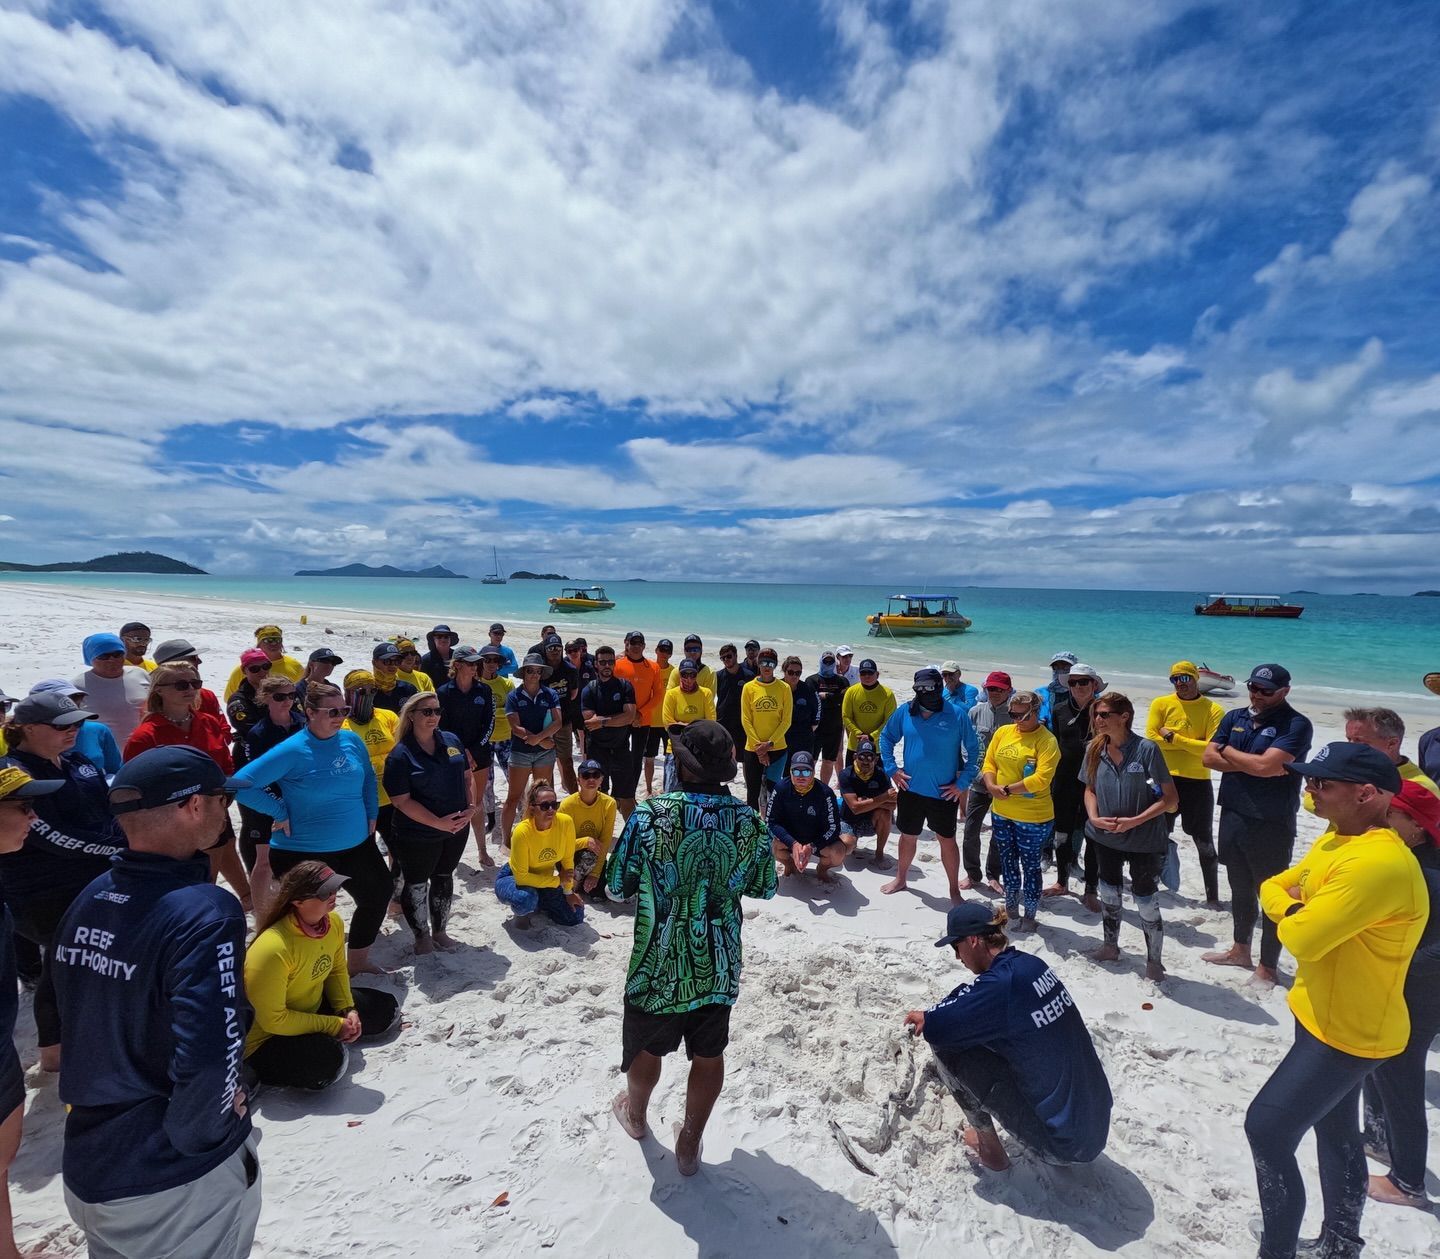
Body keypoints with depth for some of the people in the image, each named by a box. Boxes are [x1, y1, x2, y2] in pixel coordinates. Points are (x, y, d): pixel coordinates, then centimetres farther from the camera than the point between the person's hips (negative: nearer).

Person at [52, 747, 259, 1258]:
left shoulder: (88, 900, -4)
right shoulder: (204, 913, -30)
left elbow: (79, 1018, 7)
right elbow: (209, 1059, -33)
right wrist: (200, 1136, -13)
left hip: (85, 1169, 7)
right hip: (175, 1185, -6)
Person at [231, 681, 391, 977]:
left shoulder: (351, 739, -2)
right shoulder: (292, 751, -19)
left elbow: (369, 778, 13)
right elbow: (240, 783, -20)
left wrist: (371, 816, 7)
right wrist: (280, 813, -17)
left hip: (356, 845, 7)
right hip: (304, 852, -7)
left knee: (377, 896, 20)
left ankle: (358, 961, 42)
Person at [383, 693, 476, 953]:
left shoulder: (452, 741, 1)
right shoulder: (400, 755, -16)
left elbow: (467, 775, 8)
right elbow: (401, 800, -19)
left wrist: (471, 807, -7)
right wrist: (438, 822, -22)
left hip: (457, 829, 5)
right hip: (418, 835, -5)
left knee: (444, 879, 20)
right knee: (417, 885, 12)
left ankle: (440, 931, 38)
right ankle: (422, 936, 33)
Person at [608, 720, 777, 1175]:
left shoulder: (649, 815, -21)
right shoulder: (750, 822, -11)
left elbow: (617, 886, -11)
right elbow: (765, 888, 2)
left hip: (660, 963, -1)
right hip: (719, 964, 2)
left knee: (647, 1047, 25)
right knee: (709, 1054, 22)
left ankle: (635, 1114, 52)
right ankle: (690, 1144, 39)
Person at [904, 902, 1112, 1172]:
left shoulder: (1000, 983, -23)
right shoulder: (1033, 964, 2)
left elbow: (939, 1026, -18)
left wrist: (925, 1018, 4)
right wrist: (934, 1016, 14)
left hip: (1059, 1139, -8)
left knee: (946, 1045, -8)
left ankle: (988, 1146, 10)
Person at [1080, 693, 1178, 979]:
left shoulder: (1146, 749, -19)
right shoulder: (1095, 749, -4)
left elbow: (1171, 798, -15)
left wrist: (1135, 821, -21)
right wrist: (1094, 817, -8)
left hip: (1144, 839, -5)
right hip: (1106, 837, 5)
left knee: (1146, 902, 4)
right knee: (1109, 893, 19)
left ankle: (1154, 961, 25)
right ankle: (1110, 946, 39)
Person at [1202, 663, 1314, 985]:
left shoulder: (1296, 725, -13)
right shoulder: (1234, 717, 7)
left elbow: (1267, 765, -25)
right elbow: (1209, 757, 0)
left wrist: (1228, 751, -9)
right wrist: (1252, 763, -13)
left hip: (1271, 825, -6)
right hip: (1232, 817, 6)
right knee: (1240, 890, 21)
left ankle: (1267, 968, 21)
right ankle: (1240, 950, 37)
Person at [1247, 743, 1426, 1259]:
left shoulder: (1378, 863, -31)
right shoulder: (1335, 841, 2)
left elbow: (1302, 938, -32)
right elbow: (1273, 888, 10)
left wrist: (1291, 914, -11)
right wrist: (1299, 912, -11)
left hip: (1347, 1029, -9)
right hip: (1326, 1015, 9)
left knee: (1267, 1128, -3)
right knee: (1335, 1131, 23)